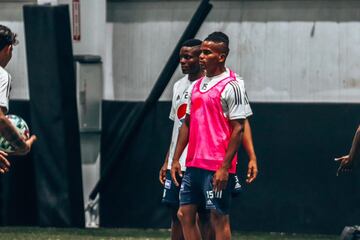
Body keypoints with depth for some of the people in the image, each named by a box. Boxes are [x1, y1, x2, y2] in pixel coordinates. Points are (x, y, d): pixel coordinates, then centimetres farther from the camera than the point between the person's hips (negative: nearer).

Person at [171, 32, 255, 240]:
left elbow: (239, 129, -13)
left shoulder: (231, 86, -9)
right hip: (193, 165, 8)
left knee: (219, 218, -3)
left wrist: (225, 167, -17)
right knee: (185, 214, 8)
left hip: (217, 167, -8)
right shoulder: (196, 86, 15)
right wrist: (176, 159, 14)